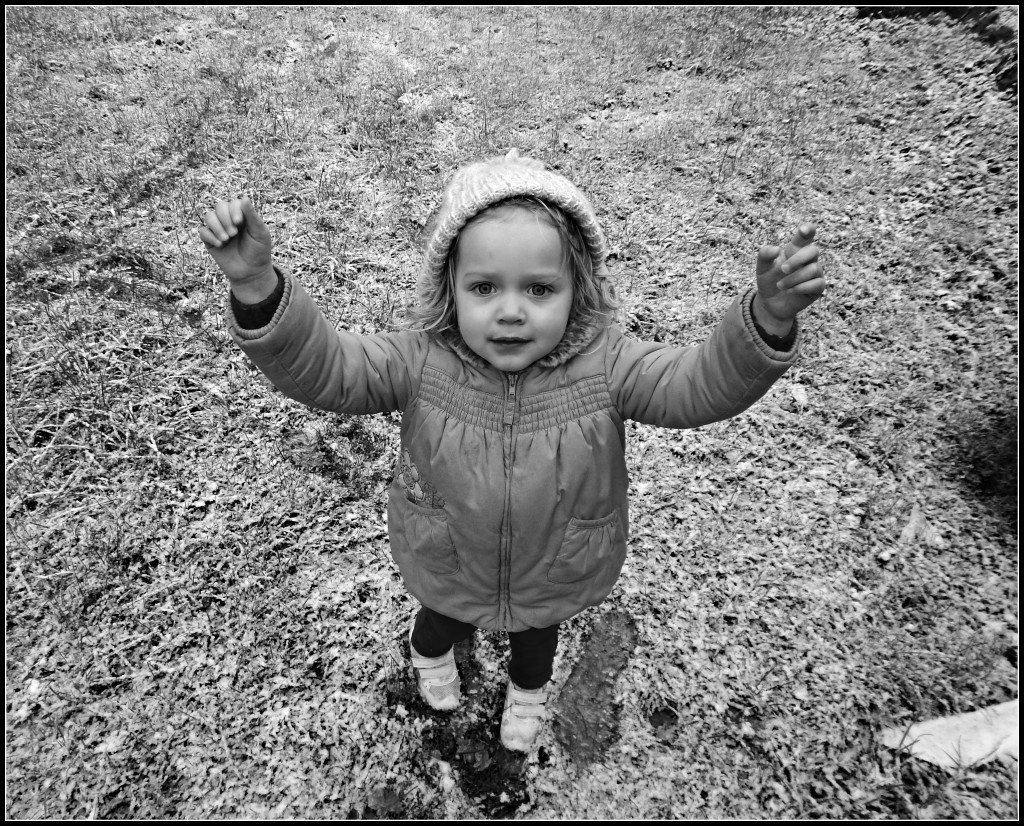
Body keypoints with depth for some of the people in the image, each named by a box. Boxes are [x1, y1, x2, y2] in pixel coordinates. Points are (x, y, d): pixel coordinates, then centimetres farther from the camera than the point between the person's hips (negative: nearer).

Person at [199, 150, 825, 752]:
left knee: (538, 634, 34)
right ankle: (431, 652, 75)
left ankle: (528, 690, 72)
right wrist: (258, 285, -47)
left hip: (555, 579, 0)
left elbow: (704, 385, -33)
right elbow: (324, 368, -31)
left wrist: (768, 318, -52)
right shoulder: (421, 361, -28)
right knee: (443, 621, 35)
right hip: (447, 567, 0)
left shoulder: (603, 365, -29)